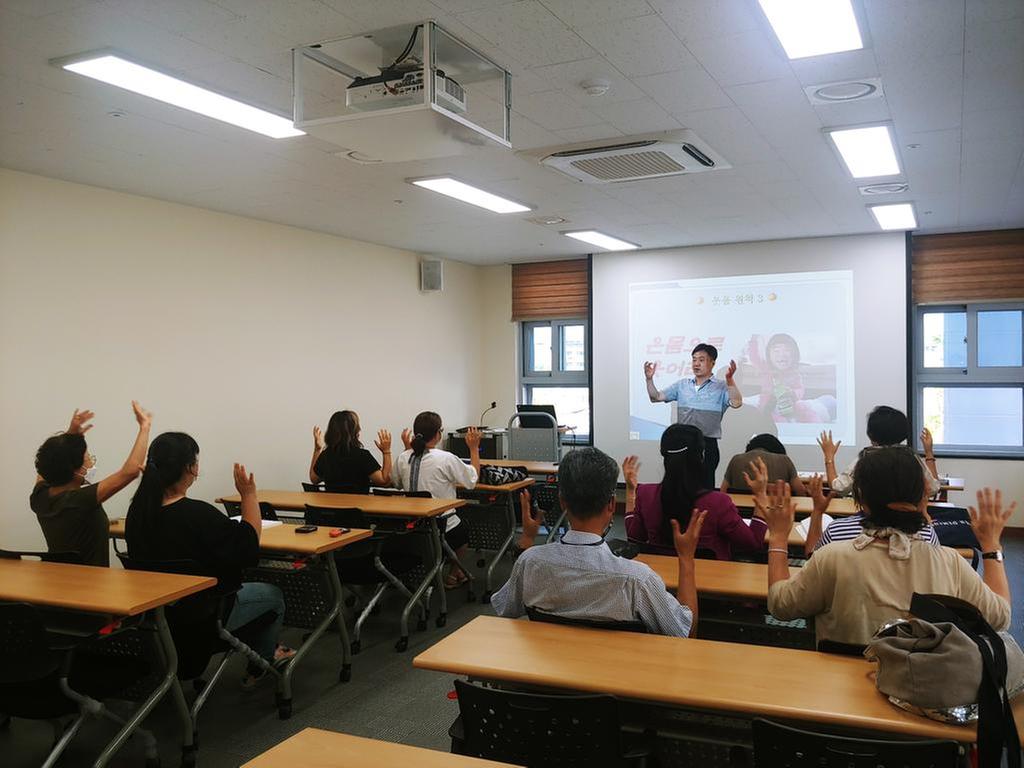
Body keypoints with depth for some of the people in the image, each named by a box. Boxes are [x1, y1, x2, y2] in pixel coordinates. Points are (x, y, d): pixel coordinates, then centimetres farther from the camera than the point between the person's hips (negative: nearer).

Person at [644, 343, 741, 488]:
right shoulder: (682, 385, 11)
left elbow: (736, 403, -19)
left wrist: (729, 379, -31)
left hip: (707, 445, -4)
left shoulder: (721, 388, -1)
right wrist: (649, 379, -6)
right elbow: (656, 397, 10)